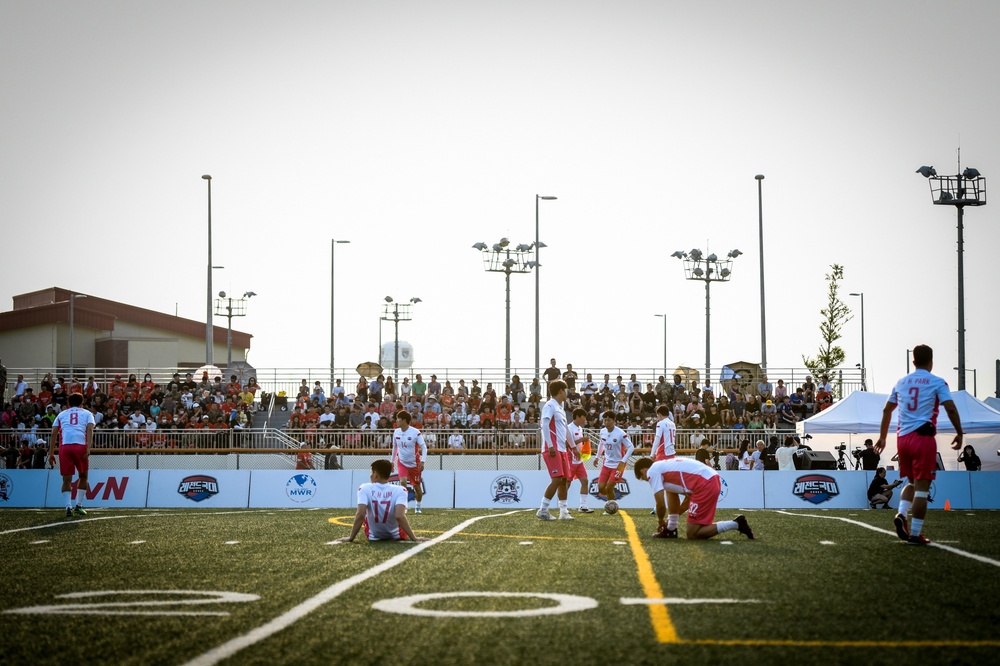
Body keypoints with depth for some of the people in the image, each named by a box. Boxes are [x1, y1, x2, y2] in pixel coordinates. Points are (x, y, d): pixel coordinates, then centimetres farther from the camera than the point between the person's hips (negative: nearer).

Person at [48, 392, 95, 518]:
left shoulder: (61, 414, 24)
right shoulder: (87, 414, 19)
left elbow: (54, 434, 15)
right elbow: (89, 430, 1)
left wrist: (51, 453, 17)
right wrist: (88, 449, -8)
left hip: (64, 446, 1)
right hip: (80, 446, -1)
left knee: (67, 479, 5)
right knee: (83, 476, 19)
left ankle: (68, 507, -11)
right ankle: (79, 506, 15)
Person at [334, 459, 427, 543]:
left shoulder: (364, 488, -17)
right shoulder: (399, 490, -19)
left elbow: (360, 515, -26)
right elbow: (399, 516, -30)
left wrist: (350, 538, -19)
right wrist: (414, 538, -26)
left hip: (373, 537, 0)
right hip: (396, 537, 0)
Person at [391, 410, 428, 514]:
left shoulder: (415, 432, -18)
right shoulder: (396, 432, -3)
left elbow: (424, 447, -15)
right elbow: (394, 447, 12)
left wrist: (422, 461, -25)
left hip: (415, 464, -2)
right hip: (402, 463, 2)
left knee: (417, 487, 8)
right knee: (403, 482, -22)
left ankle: (418, 506, 31)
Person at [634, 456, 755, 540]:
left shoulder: (652, 471, 2)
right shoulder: (665, 466, 29)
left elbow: (661, 504, -3)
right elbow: (689, 497, 30)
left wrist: (660, 521, 17)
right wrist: (673, 517, 35)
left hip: (705, 486, -10)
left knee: (692, 534, -1)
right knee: (670, 490, 25)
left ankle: (736, 524, -2)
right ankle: (671, 530, 26)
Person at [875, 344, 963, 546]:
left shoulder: (901, 383, 14)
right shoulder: (937, 383, -1)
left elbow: (887, 410, 19)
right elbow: (951, 409, -10)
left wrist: (882, 437, 28)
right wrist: (959, 433, 0)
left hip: (902, 437, 5)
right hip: (923, 437, -5)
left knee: (912, 482, 22)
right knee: (922, 487, -2)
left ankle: (901, 514, -2)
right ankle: (915, 534, -4)